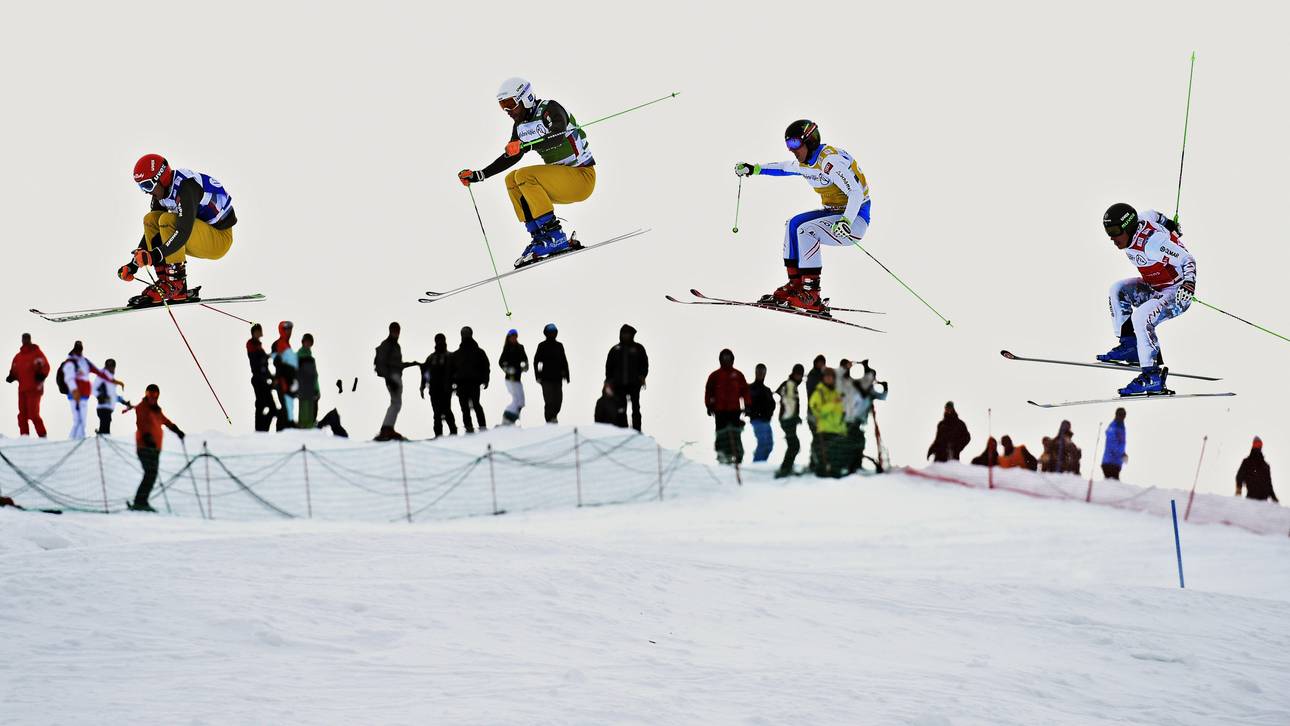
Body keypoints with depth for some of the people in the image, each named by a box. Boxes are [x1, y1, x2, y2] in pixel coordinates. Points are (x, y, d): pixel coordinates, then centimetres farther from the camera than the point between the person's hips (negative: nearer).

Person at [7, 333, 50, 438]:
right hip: (22, 389, 6)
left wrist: (41, 375, -24)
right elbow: (14, 371, 21)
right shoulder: (18, 356, 17)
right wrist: (12, 377, 0)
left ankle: (42, 436, -4)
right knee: (22, 415, 5)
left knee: (33, 414, -12)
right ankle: (24, 436, 11)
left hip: (34, 389, -6)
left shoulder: (37, 353, -1)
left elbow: (45, 367, -6)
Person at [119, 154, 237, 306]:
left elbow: (184, 231, -35)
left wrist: (157, 255, -41)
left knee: (167, 220, -27)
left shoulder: (186, 186, -25)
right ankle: (165, 282, -7)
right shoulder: (161, 192, 3)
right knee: (150, 220, -2)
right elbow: (151, 230, 9)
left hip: (219, 240, -9)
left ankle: (177, 286, -24)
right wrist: (135, 262, 0)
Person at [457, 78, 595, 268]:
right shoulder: (521, 125, 9)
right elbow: (510, 157, 18)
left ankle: (554, 236, -26)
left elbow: (558, 138, -35)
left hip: (582, 176, -9)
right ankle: (539, 237, -6)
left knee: (524, 176, -23)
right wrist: (478, 175, 13)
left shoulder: (550, 110, -16)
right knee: (512, 180, 0)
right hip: (562, 178, 9)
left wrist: (525, 145, -48)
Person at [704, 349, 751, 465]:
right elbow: (709, 391, 7)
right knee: (722, 433, -1)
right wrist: (709, 406, -1)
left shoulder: (738, 375, 10)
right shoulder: (715, 375, 7)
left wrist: (747, 405, 4)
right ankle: (722, 454, 4)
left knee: (736, 434, -5)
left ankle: (738, 455, -6)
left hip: (735, 409, 0)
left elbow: (745, 390, 11)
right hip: (720, 410, 0)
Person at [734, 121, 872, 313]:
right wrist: (753, 169, 27)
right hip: (834, 212, 10)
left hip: (855, 218, -10)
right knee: (793, 224, 11)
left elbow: (856, 193, -30)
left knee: (806, 229, -25)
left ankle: (811, 295, -26)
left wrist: (846, 222, -43)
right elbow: (783, 168, 30)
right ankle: (795, 285, 10)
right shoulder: (806, 162, 7)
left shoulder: (831, 160, -23)